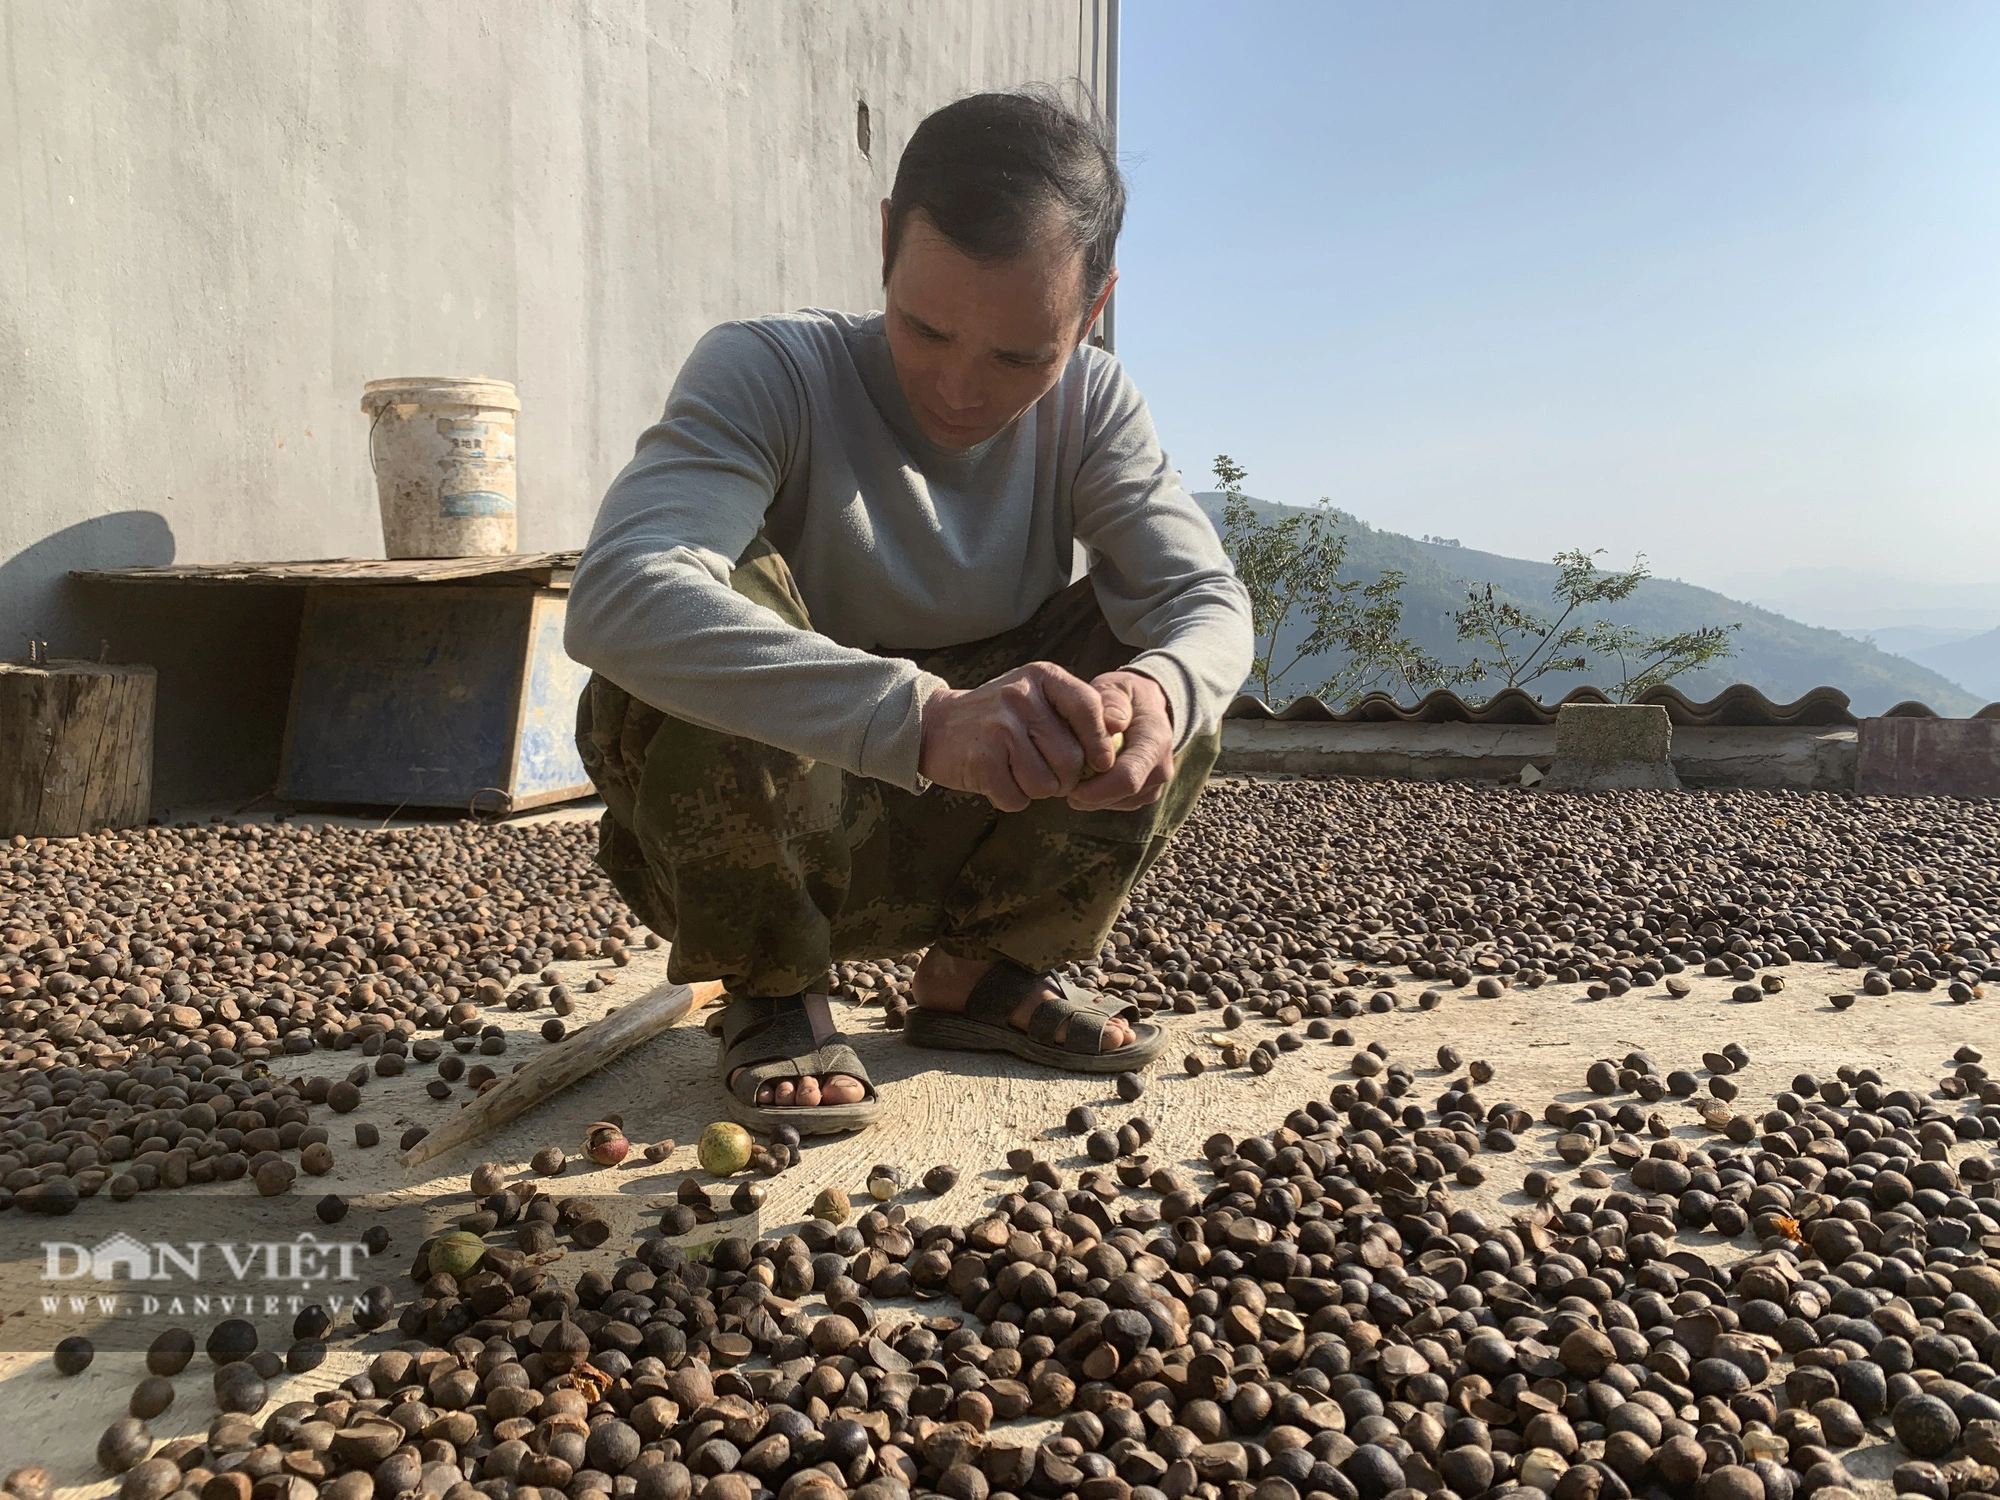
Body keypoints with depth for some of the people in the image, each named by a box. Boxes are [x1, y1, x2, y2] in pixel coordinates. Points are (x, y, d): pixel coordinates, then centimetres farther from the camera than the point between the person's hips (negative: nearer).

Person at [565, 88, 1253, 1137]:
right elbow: (618, 596, -38)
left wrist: (1154, 690, -39)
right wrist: (925, 715, -52)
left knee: (1170, 671, -14)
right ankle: (769, 999, -7)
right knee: (719, 606, -31)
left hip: (962, 838, 4)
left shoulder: (1091, 405, -5)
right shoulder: (768, 372, -20)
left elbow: (1208, 601, -13)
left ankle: (982, 971, 3)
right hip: (755, 841, -3)